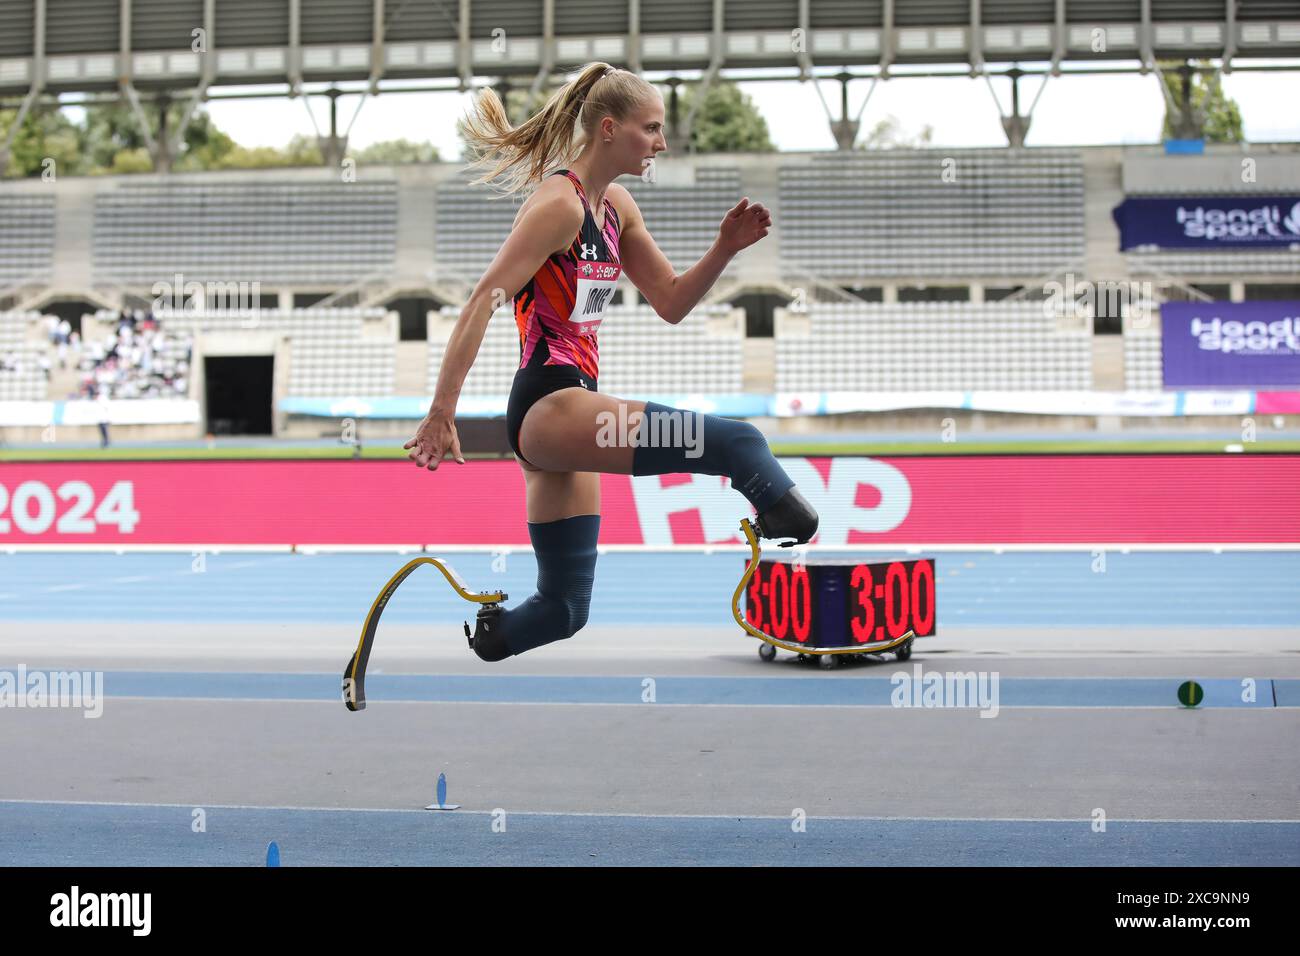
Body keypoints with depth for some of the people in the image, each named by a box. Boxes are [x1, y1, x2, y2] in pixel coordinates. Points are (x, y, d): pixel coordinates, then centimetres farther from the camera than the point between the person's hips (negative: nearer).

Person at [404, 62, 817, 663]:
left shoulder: (616, 206, 15)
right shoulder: (560, 204, -11)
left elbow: (671, 303, 20)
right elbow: (482, 303, -18)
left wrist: (725, 249, 3)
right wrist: (441, 415, -25)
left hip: (569, 408, 10)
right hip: (547, 404, -10)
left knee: (563, 608, 13)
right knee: (739, 444, -27)